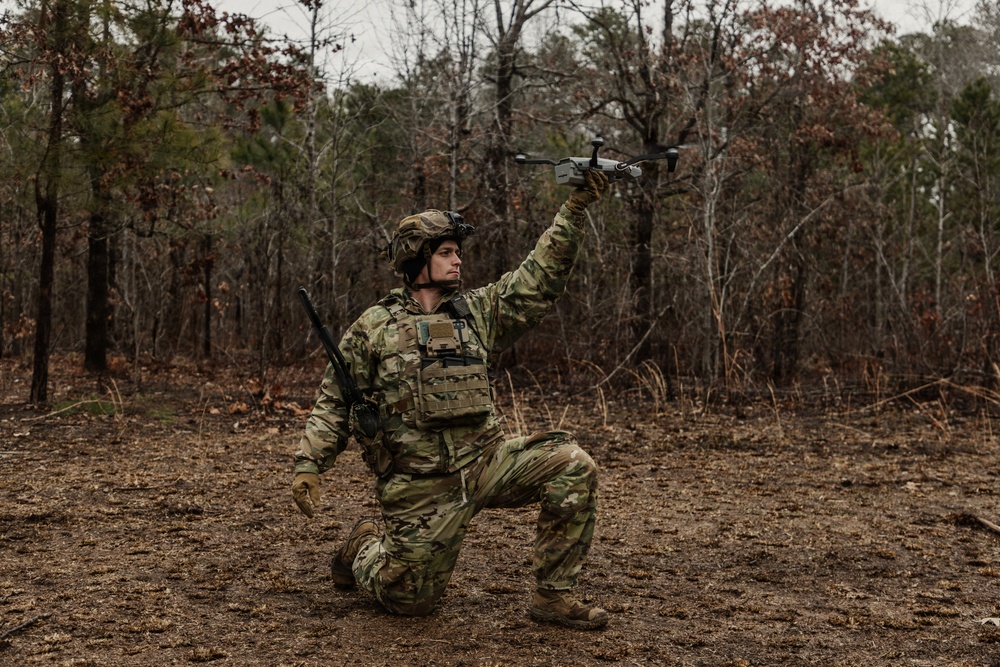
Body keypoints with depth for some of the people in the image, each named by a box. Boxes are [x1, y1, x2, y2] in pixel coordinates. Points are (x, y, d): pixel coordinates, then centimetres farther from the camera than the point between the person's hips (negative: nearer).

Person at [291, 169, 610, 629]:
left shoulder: (479, 312, 9)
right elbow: (333, 402, 5)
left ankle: (553, 595, -7)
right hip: (419, 486, -3)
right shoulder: (372, 328, 2)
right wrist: (309, 464, -5)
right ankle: (365, 549, 35)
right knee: (410, 600, 0)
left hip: (484, 462, 3)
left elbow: (541, 276, 4)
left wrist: (574, 209, -5)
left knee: (571, 465, -18)